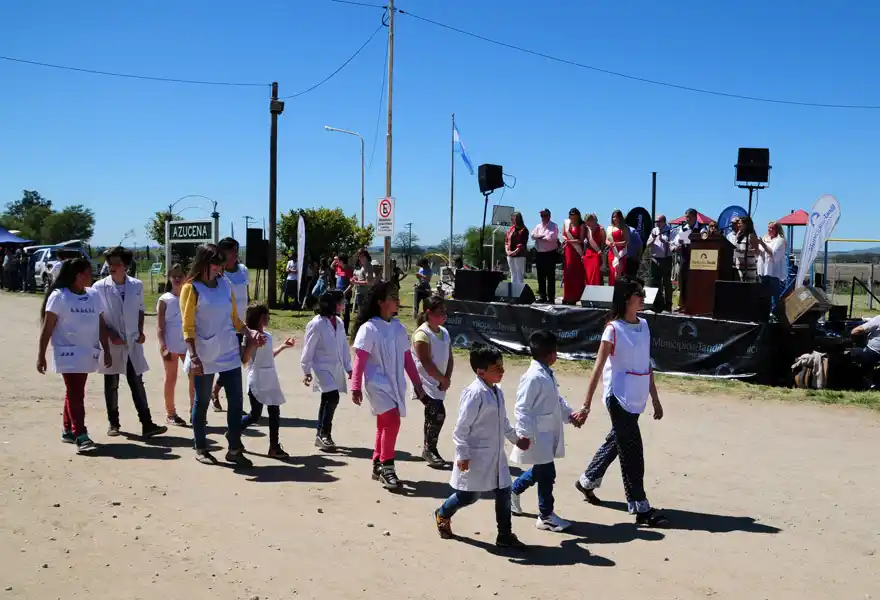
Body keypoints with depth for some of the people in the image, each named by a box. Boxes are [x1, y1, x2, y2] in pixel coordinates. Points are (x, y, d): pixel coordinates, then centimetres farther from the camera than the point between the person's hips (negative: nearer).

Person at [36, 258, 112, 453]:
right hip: (68, 353, -5)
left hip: (87, 353, 5)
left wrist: (106, 351, 8)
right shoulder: (59, 296, -7)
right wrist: (41, 355, -8)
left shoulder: (94, 295, 8)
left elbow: (101, 326, 11)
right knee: (75, 393, -9)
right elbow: (47, 328, -6)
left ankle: (67, 430, 25)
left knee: (74, 392, 14)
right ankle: (80, 435, -10)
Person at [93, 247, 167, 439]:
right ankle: (113, 423, 21)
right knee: (111, 385, 9)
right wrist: (110, 334, -12)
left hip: (133, 343, 2)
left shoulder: (137, 285, -1)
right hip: (111, 344, -1)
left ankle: (147, 424, 2)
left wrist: (140, 331, 3)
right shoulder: (100, 287, -8)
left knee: (137, 384, 3)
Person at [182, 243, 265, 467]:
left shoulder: (225, 284, 8)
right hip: (205, 356, -5)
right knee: (202, 402, 8)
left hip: (230, 353, 5)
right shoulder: (191, 288, -7)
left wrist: (250, 332, -3)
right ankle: (200, 449, 22)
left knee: (236, 401, 2)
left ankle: (234, 449, 11)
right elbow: (188, 326, -9)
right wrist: (193, 357, -16)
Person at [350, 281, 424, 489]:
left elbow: (407, 358, 12)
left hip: (395, 384, 7)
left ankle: (378, 465, 26)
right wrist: (356, 387, -17)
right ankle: (386, 467, -9)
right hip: (377, 383, -7)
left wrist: (417, 384, 13)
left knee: (384, 424, 14)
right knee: (392, 420, -19)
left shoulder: (399, 328, 7)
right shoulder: (369, 328, -11)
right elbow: (360, 360, -13)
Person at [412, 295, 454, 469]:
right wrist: (443, 379, -11)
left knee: (433, 415, 15)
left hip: (439, 383, 8)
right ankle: (430, 449, -1)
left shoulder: (444, 332, 9)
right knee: (438, 413, -16)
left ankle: (429, 450, 27)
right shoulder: (422, 334, -15)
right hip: (425, 382, -8)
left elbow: (449, 358, 10)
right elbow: (426, 363, -18)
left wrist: (447, 379, -4)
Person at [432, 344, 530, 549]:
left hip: (496, 456, 8)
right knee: (470, 495, 7)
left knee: (504, 492, 8)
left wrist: (516, 439, 22)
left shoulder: (497, 392, 5)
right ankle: (442, 515, 34)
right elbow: (461, 427, -20)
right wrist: (462, 455, -19)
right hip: (476, 457, -8)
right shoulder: (475, 393, -22)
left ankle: (505, 535, 21)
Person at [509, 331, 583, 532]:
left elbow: (557, 399, 21)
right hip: (538, 436, -10)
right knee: (547, 473, 0)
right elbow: (522, 408, -22)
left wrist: (569, 414, 7)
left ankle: (513, 491, 42)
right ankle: (546, 516, 14)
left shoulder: (547, 374, 10)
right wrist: (526, 435, -24)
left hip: (549, 433, 10)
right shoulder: (534, 377, -22)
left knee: (540, 470, 21)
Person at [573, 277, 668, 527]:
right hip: (619, 398, -8)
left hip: (637, 399, 8)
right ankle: (640, 508, 4)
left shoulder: (643, 325, 7)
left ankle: (587, 481, 40)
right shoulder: (614, 329, -14)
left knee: (616, 441, 20)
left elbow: (647, 365, 13)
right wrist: (586, 405, -14)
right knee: (632, 452, -4)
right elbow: (598, 368, -13)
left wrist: (655, 399, 15)